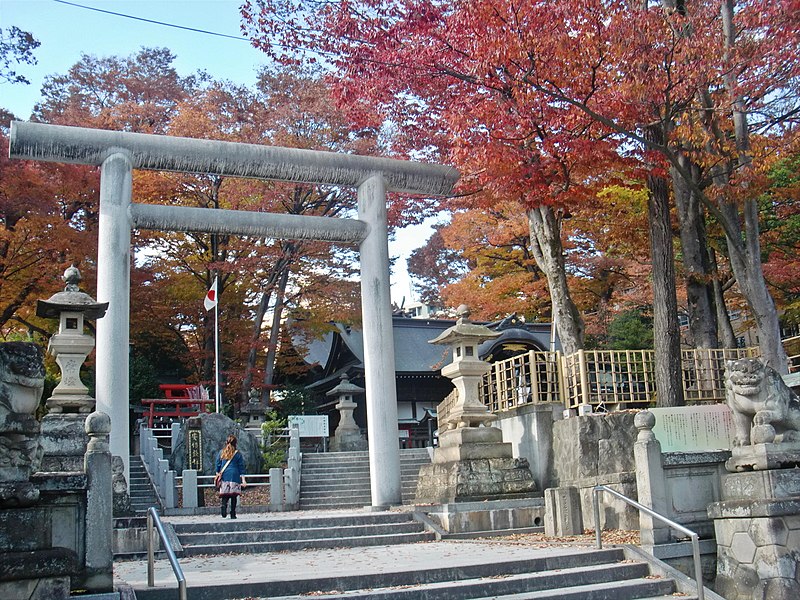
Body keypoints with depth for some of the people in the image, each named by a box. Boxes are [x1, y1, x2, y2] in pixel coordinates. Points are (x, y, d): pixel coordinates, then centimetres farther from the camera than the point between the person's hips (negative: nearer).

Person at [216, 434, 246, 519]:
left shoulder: (221, 452, 8)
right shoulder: (237, 454, 1)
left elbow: (218, 466, 10)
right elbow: (241, 468, 1)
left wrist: (218, 477, 18)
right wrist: (243, 480, 2)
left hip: (224, 477, 2)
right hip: (235, 476, -2)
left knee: (224, 495, 4)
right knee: (234, 496, 4)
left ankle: (223, 505, -26)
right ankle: (233, 514, 4)